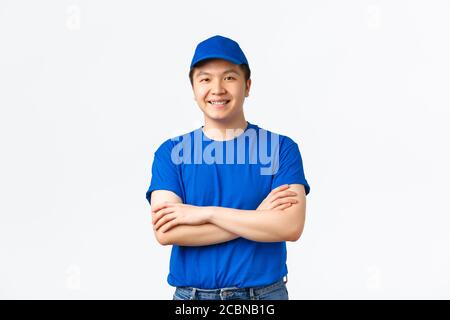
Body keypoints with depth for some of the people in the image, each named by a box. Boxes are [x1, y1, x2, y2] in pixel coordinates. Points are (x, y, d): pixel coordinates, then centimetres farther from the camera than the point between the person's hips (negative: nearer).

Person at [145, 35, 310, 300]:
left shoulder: (281, 147, -4)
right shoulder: (170, 152, -1)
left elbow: (291, 226, -15)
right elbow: (165, 231, -13)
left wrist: (206, 213, -17)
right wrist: (257, 218, -15)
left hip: (265, 293, 0)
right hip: (191, 294, 1)